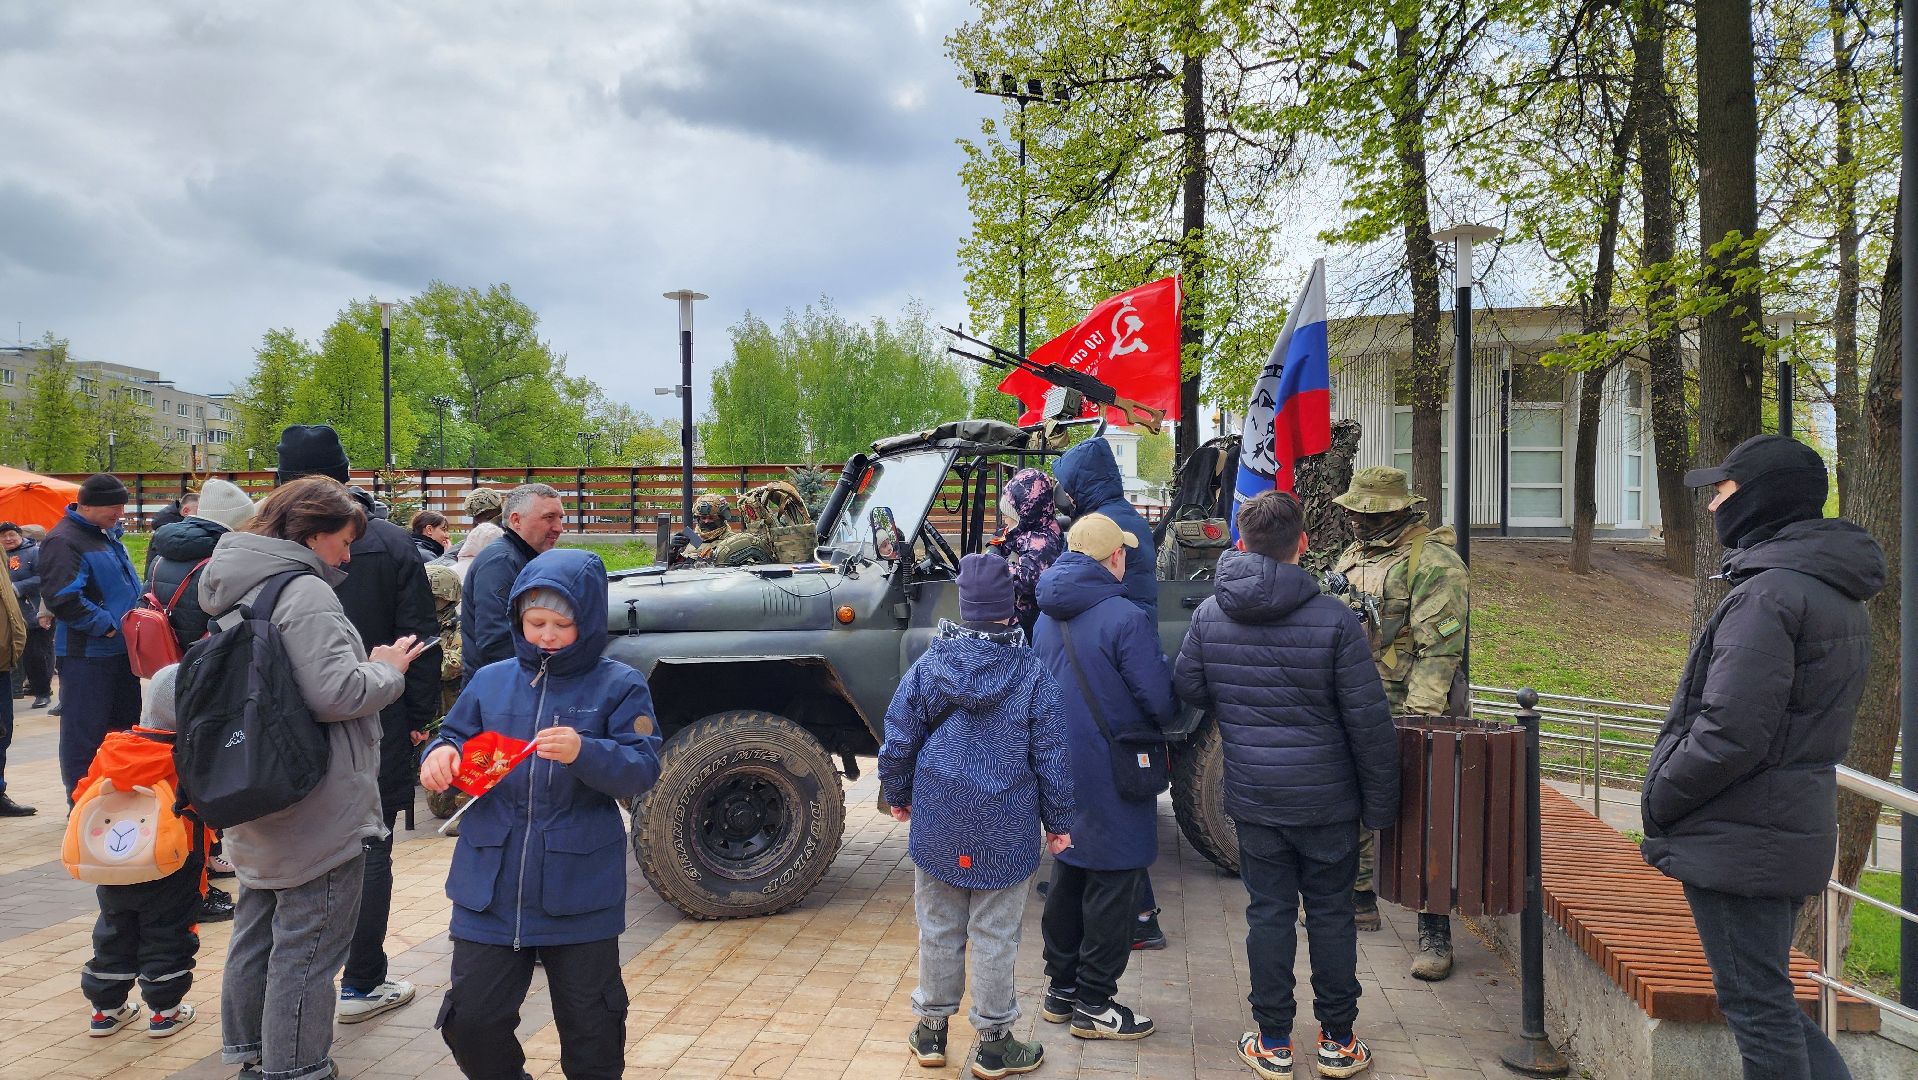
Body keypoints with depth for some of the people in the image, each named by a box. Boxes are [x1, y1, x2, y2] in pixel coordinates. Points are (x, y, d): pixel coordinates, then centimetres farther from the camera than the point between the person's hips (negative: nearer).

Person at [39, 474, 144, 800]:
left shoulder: (108, 533, 13)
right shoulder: (64, 541, -17)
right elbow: (62, 598, -26)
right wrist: (106, 625, -20)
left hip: (121, 650, 10)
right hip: (86, 655, -10)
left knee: (124, 727, 17)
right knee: (85, 734, -2)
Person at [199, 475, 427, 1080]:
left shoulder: (236, 590, 11)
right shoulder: (305, 593, -20)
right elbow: (335, 694, -26)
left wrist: (370, 666, 9)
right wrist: (388, 669, -9)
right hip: (317, 814, -10)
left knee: (257, 931, 22)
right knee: (306, 948, 0)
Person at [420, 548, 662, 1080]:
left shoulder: (619, 686, -4)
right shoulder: (490, 681, 5)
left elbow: (642, 770, -12)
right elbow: (455, 742, 10)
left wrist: (585, 753, -29)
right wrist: (441, 755, -13)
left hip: (580, 892, -3)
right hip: (490, 887, 3)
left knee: (590, 1028, 11)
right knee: (472, 1021, 8)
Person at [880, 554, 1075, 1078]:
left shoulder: (927, 666, -6)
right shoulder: (1032, 674, -10)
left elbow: (897, 742, 0)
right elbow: (1052, 755, -6)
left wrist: (896, 795, 17)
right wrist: (1058, 822, 5)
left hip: (937, 824, 2)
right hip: (1005, 832, -2)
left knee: (938, 930, 15)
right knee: (994, 937, 8)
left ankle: (932, 1029, 29)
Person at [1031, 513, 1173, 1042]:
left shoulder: (1046, 618, 5)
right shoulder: (1125, 618, -19)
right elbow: (1160, 699, -17)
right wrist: (1160, 726, 3)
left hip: (1061, 771, 8)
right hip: (1113, 776, -8)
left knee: (1067, 879, 18)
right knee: (1112, 889, 3)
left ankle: (1060, 989, 28)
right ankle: (1094, 1006, 11)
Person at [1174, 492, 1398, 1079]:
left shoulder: (1210, 613, -6)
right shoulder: (1334, 618, -14)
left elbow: (1187, 688, 7)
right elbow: (1369, 721, -10)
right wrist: (1380, 803, 0)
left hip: (1252, 795, 2)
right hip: (1327, 797, -1)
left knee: (1268, 913, 11)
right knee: (1331, 911, 13)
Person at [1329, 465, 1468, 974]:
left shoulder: (1434, 563, -12)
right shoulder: (1352, 556, 14)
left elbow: (1439, 649, -17)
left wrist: (1419, 717, -22)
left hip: (1408, 713, -8)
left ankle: (1435, 932, 2)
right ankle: (1359, 902, 31)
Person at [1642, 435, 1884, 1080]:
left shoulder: (1768, 594, -20)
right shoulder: (1839, 595, 12)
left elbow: (1730, 733, -26)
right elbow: (1811, 715, 16)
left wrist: (1659, 801, -11)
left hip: (1739, 840, -10)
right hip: (1798, 828, 10)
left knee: (1756, 1004, 3)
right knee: (1768, 996, 21)